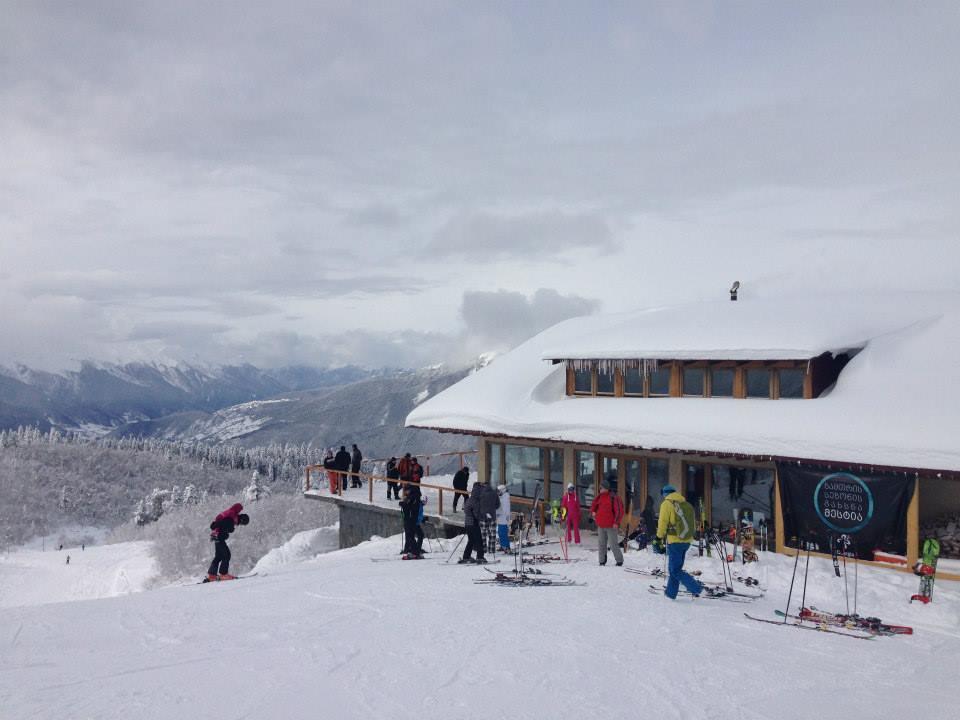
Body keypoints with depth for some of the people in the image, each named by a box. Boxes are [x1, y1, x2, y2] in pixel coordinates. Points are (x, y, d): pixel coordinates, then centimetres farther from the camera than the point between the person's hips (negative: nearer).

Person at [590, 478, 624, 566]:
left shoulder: (614, 497, -13)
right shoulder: (600, 497, 8)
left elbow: (619, 511, -14)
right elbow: (594, 504, 25)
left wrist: (616, 522, -18)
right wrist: (593, 511, 5)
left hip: (611, 526, -7)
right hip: (601, 525, 7)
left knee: (613, 545, -3)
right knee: (601, 544, 10)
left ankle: (619, 560, 11)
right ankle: (602, 561, 20)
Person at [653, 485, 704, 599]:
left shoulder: (667, 504, -4)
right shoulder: (687, 505, 15)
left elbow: (663, 523, -8)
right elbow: (693, 524, 15)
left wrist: (658, 539, -2)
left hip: (674, 541, -7)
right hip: (686, 541, 7)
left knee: (675, 570, -3)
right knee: (676, 567, 17)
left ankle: (695, 588, -14)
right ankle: (671, 592, 20)